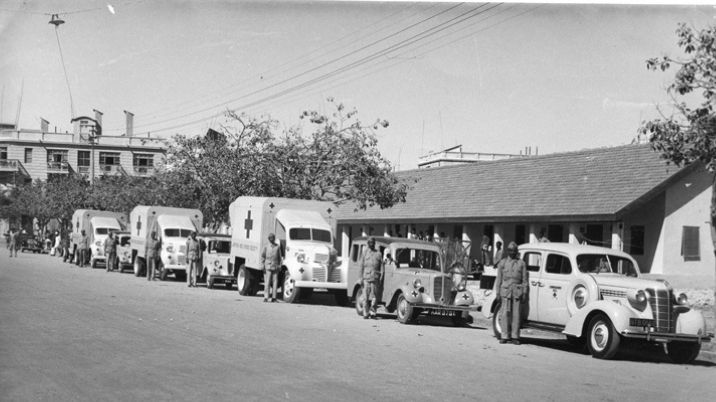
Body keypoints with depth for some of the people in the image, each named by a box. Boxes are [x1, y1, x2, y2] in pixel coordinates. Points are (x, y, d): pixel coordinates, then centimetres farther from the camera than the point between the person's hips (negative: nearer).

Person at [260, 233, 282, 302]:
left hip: (275, 267, 2)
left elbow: (279, 257, 12)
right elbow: (262, 256, 7)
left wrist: (279, 265, 5)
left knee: (275, 282, 0)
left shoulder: (278, 247, 10)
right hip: (268, 267, -2)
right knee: (267, 282, -6)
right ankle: (266, 297, -5)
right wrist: (263, 266, -1)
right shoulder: (266, 247, 6)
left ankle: (273, 297, 4)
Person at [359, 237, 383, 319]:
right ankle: (365, 313, 2)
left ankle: (372, 312, 8)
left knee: (374, 296, -1)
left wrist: (381, 277, -1)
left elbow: (381, 266, 8)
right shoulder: (365, 253, 10)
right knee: (365, 296, -2)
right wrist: (361, 277, -1)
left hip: (375, 278, 1)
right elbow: (361, 266, 7)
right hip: (366, 277, -1)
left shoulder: (378, 254, 11)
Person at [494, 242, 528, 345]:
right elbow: (499, 278, 10)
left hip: (517, 291, 0)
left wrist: (525, 292, 0)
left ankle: (515, 337, 3)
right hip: (505, 290, 0)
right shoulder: (502, 263, 12)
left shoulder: (521, 263, 10)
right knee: (505, 313, -3)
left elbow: (525, 279, 8)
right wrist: (497, 292, 4)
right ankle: (504, 336, 0)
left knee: (516, 314, -1)